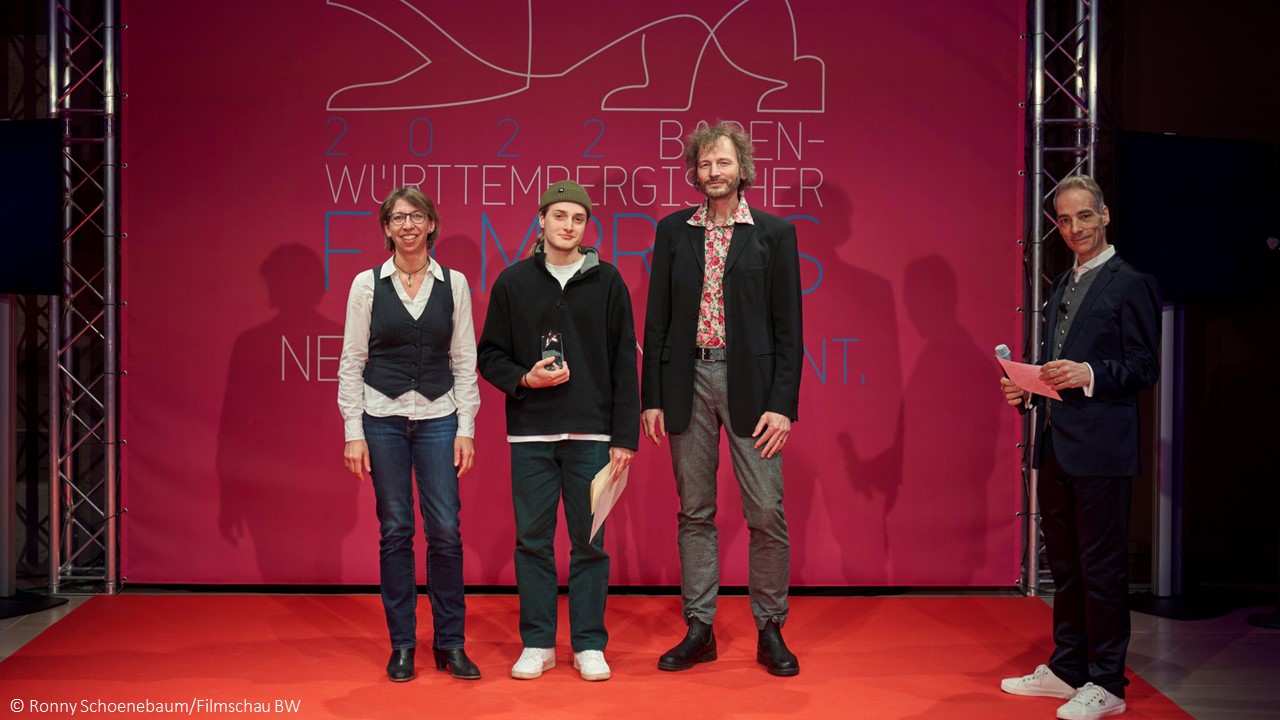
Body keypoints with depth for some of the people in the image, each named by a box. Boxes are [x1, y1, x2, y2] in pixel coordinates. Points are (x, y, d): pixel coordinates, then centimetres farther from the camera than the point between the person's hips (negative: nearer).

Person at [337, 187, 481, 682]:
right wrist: (354, 432, -3)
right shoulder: (367, 284, 3)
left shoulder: (454, 284, 5)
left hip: (438, 418, 1)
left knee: (445, 529, -3)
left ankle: (450, 642, 11)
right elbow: (351, 362, 3)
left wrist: (466, 428, -1)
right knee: (395, 530, 3)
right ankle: (402, 645, 15)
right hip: (383, 418, 0)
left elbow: (465, 361, 5)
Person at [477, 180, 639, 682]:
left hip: (591, 434, -1)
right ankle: (537, 644, 18)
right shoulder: (513, 283, 6)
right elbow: (490, 356, 9)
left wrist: (624, 437, -2)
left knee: (589, 541, 4)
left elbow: (624, 365, 2)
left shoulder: (607, 282, 4)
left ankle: (589, 645, 16)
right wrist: (524, 378, -11)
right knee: (532, 540, 5)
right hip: (530, 434, 1)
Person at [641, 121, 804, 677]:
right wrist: (651, 397, 3)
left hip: (750, 382, -2)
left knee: (766, 513, -2)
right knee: (694, 512, 8)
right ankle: (699, 630, 18)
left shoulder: (774, 233, 3)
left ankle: (770, 631, 13)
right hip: (688, 379, 2)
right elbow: (657, 318, 9)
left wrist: (782, 403, -7)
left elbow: (788, 325, 1)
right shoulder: (673, 230, 9)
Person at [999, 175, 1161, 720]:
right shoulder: (1062, 286, 17)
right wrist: (1026, 388, 4)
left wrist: (1088, 374, -26)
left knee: (1103, 567, 0)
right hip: (1055, 445, 8)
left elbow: (1145, 369, -12)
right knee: (1065, 564, 16)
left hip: (1100, 449, -8)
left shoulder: (1131, 284, -7)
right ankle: (1066, 669, 28)